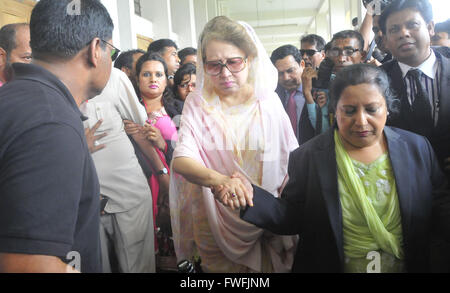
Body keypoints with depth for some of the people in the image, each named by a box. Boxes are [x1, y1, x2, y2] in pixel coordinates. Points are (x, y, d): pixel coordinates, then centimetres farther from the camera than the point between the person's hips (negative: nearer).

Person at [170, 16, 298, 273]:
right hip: (215, 221, -1)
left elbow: (292, 160, -1)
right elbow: (181, 160, -22)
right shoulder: (197, 104, -8)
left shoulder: (268, 100, -5)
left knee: (270, 266, 17)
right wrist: (218, 180, -41)